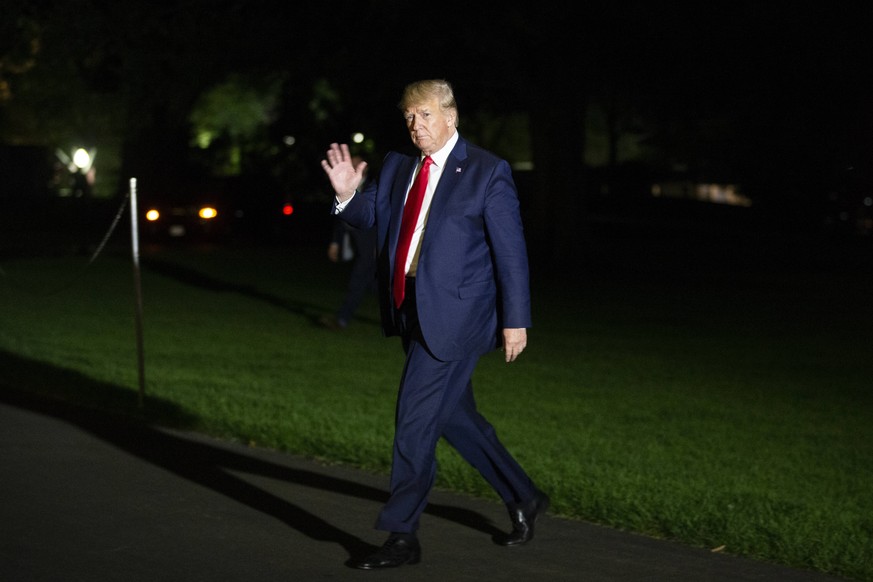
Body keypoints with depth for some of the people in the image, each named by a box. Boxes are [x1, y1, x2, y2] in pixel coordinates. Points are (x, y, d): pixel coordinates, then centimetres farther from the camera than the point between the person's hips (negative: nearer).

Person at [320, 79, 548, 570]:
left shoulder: (487, 172, -8)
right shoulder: (399, 167, 10)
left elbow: (511, 250, -8)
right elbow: (372, 213, 9)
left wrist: (516, 320, -11)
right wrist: (347, 195, -13)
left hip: (455, 315, -7)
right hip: (413, 312, 7)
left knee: (416, 418, -9)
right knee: (454, 416, 16)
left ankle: (402, 536, -2)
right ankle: (524, 499, 33)